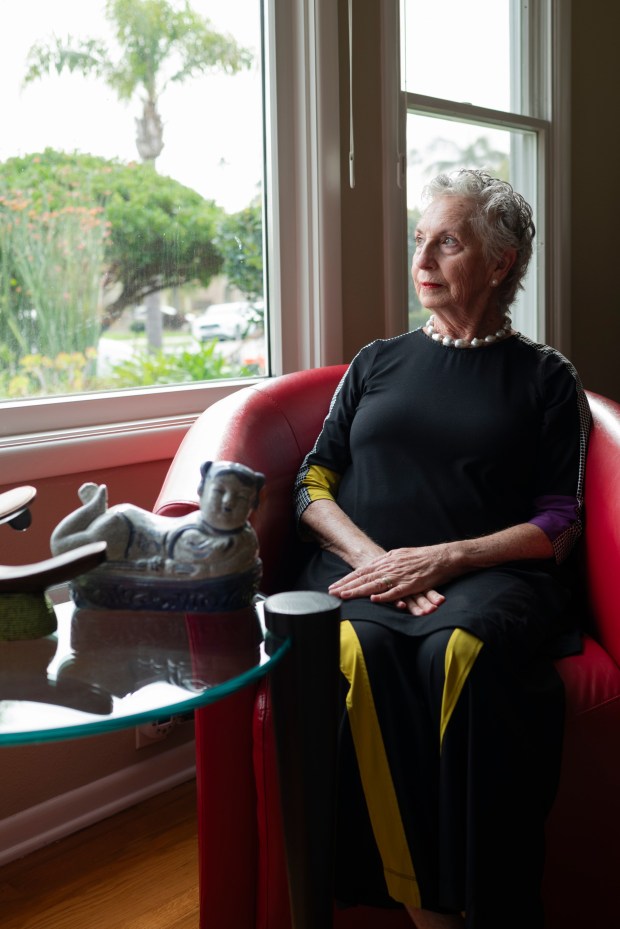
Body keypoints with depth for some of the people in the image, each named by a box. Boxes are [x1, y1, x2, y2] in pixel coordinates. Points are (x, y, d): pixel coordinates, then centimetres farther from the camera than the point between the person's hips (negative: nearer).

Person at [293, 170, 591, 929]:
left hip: (486, 575, -2)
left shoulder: (544, 378, 16)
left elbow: (560, 524, 6)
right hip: (362, 563, 2)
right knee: (357, 648, -35)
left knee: (460, 648, -38)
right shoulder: (375, 365, 25)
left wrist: (442, 559, -10)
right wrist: (373, 558, -6)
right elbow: (313, 486, 15)